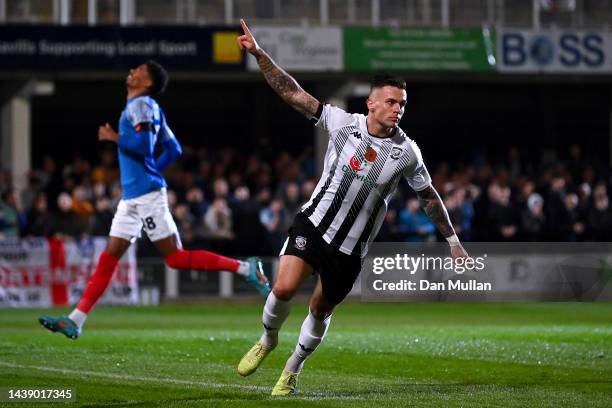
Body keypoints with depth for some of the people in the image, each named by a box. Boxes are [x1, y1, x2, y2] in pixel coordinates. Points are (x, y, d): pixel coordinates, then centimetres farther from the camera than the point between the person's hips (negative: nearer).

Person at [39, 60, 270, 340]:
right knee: (108, 259, 4)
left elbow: (143, 145, -22)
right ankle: (75, 321, 2)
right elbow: (173, 150, 22)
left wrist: (115, 138, -10)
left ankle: (245, 269, -5)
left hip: (147, 194, -9)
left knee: (175, 258, -9)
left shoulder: (141, 105, -9)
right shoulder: (150, 108, 19)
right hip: (131, 196, 9)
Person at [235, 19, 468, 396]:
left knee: (321, 311, 8)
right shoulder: (342, 123, -7)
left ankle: (293, 371, 34)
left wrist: (453, 241, 14)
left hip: (351, 249, 1)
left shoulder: (406, 152, -4)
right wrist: (258, 53, -15)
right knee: (284, 288, -20)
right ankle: (268, 340, 12)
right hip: (314, 224, -1)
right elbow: (294, 93, -7)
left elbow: (429, 196, 10)